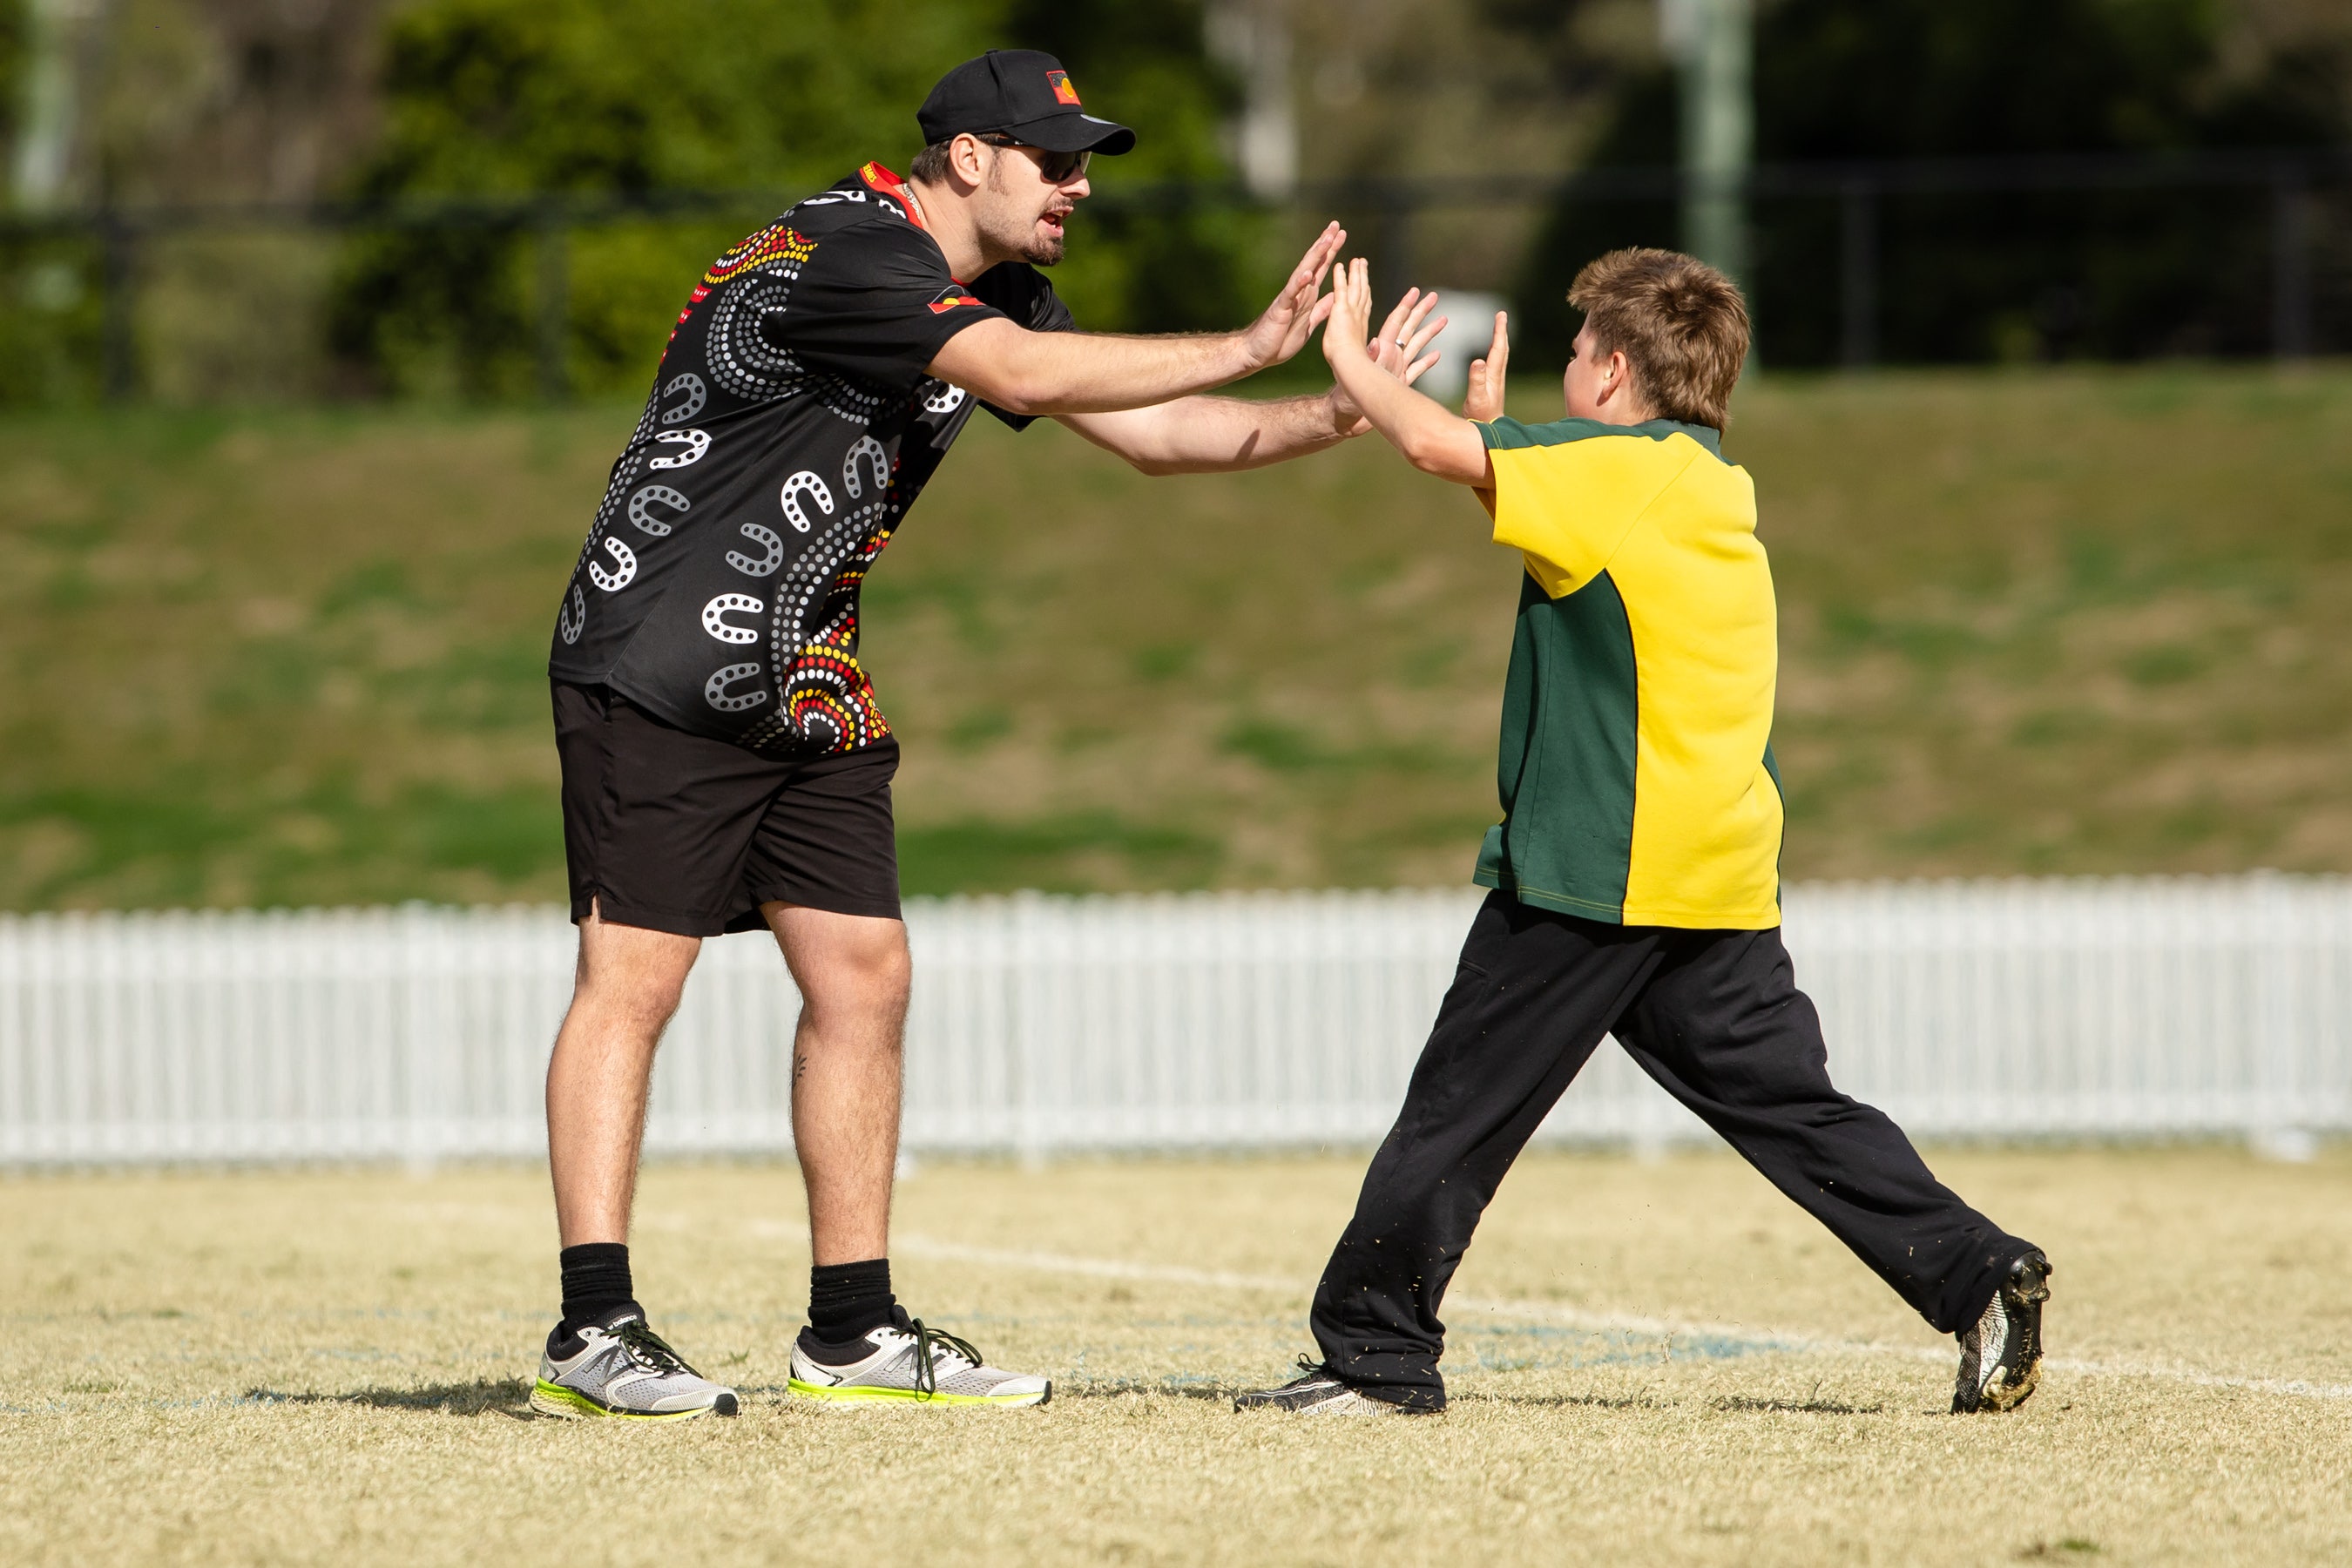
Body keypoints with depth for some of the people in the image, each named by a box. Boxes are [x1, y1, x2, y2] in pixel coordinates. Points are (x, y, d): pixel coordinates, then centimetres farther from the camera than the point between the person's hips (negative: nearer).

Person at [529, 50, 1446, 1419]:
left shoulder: (993, 293, 12)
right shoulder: (850, 254, -19)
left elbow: (1146, 430, 10)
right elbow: (1024, 376, -31)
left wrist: (1338, 416, -4)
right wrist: (1248, 348, -29)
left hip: (808, 689, 10)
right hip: (659, 672, -10)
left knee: (863, 977, 6)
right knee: (634, 979, -11)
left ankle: (856, 1331, 11)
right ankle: (594, 1335, -12)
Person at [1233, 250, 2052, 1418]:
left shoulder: (1611, 465, -10)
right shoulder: (1713, 485, 17)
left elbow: (1439, 449, -17)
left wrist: (1350, 361, -1)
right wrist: (1498, 424, 23)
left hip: (1596, 869, -8)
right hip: (1724, 874, 8)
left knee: (1461, 1107, 0)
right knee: (1788, 1106, 8)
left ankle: (1375, 1353, 4)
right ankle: (1978, 1278, -4)